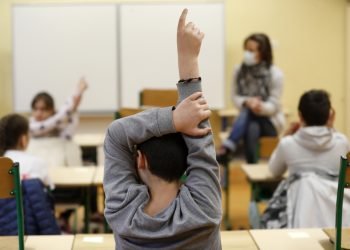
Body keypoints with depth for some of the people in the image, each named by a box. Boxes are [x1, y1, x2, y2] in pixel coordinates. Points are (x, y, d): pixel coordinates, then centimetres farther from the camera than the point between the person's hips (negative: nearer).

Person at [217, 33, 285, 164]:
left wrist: (261, 107, -38)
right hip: (248, 119, 3)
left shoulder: (275, 74, -12)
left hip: (270, 122, -3)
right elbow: (236, 97, 3)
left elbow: (274, 105, -13)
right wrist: (247, 101, -22)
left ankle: (226, 149, -50)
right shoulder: (239, 71, 0)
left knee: (247, 111, -36)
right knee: (252, 129, -36)